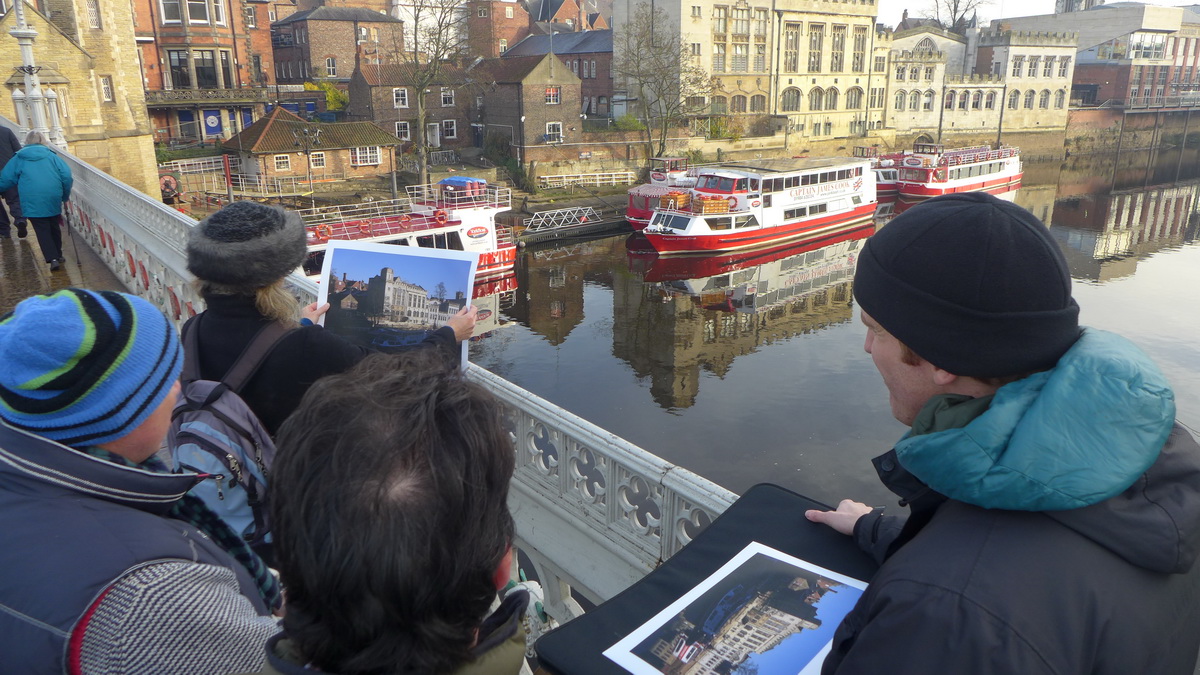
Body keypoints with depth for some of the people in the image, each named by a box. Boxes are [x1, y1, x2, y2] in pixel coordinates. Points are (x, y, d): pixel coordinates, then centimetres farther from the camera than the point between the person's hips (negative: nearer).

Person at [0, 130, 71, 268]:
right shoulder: (52, 156, 8)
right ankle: (58, 255, 26)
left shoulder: (19, 159, 7)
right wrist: (65, 195, 11)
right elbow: (66, 175, 0)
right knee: (54, 227, 17)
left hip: (32, 202, -2)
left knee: (42, 230, 1)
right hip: (53, 199, 2)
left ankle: (52, 258, -12)